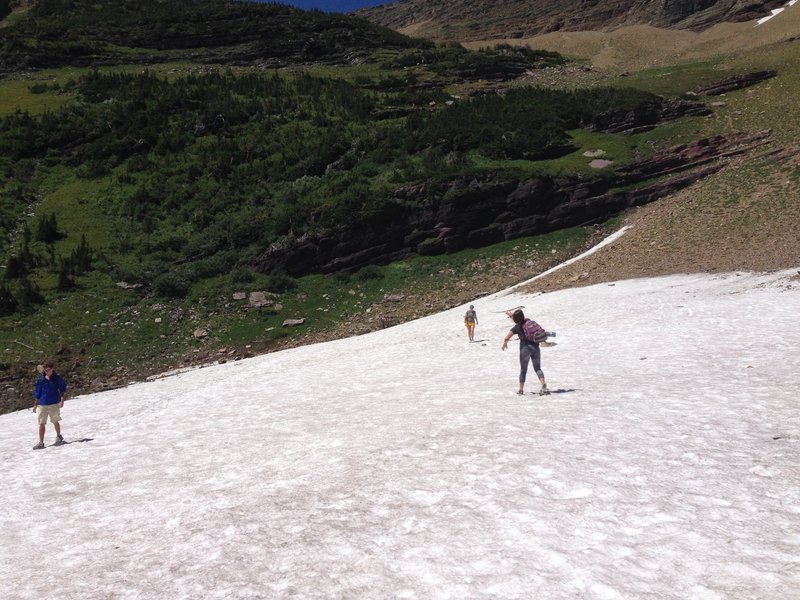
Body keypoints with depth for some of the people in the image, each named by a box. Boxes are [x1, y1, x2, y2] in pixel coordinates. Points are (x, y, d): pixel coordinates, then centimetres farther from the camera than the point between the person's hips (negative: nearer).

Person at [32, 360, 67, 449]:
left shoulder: (57, 378, -3)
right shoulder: (41, 379, 2)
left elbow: (63, 389, 3)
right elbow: (37, 392, 10)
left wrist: (62, 400, -8)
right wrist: (35, 404, 10)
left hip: (54, 404, -2)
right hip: (42, 404, 2)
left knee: (55, 422, 11)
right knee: (42, 424, -1)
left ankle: (58, 436, 34)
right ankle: (41, 443, 4)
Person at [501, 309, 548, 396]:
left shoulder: (516, 327, -5)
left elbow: (506, 338, -6)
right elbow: (520, 319, 32)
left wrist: (504, 344, 13)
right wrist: (512, 314, 45)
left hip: (525, 348, -4)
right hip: (535, 347, 4)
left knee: (523, 370, 9)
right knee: (538, 368, 5)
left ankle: (521, 390, 15)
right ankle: (544, 385, -18)